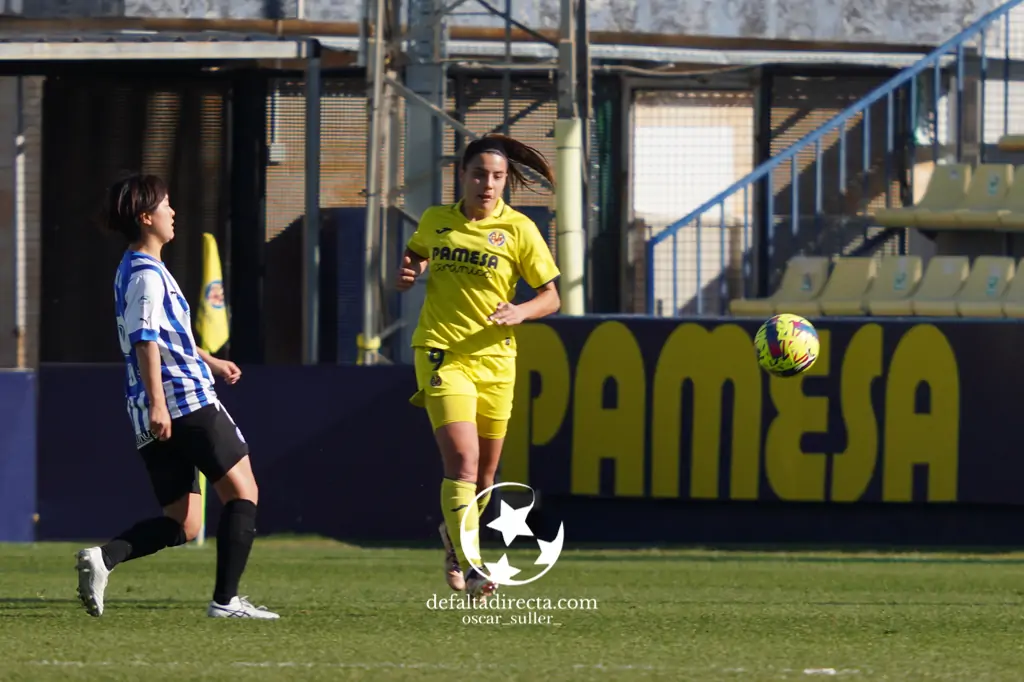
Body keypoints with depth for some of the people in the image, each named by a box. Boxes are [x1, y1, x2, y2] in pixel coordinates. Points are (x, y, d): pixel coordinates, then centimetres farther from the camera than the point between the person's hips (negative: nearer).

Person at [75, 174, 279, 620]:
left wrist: (210, 362, 46)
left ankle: (104, 558, -13)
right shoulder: (147, 274, -8)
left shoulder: (132, 270, 22)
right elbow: (145, 339, -21)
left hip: (149, 416, 9)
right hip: (187, 400, -9)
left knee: (182, 523, 8)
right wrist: (157, 402, -28)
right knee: (241, 492, -1)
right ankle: (225, 600, -7)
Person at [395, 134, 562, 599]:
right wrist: (408, 275, 2)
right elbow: (415, 253, 25)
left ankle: (455, 535, 42)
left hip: (495, 361, 1)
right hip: (441, 355, -1)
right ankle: (469, 568, -24)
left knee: (485, 471, 12)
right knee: (462, 460, -19)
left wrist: (520, 312, -20)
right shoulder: (436, 221, 4)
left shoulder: (519, 230, -2)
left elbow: (551, 298, 0)